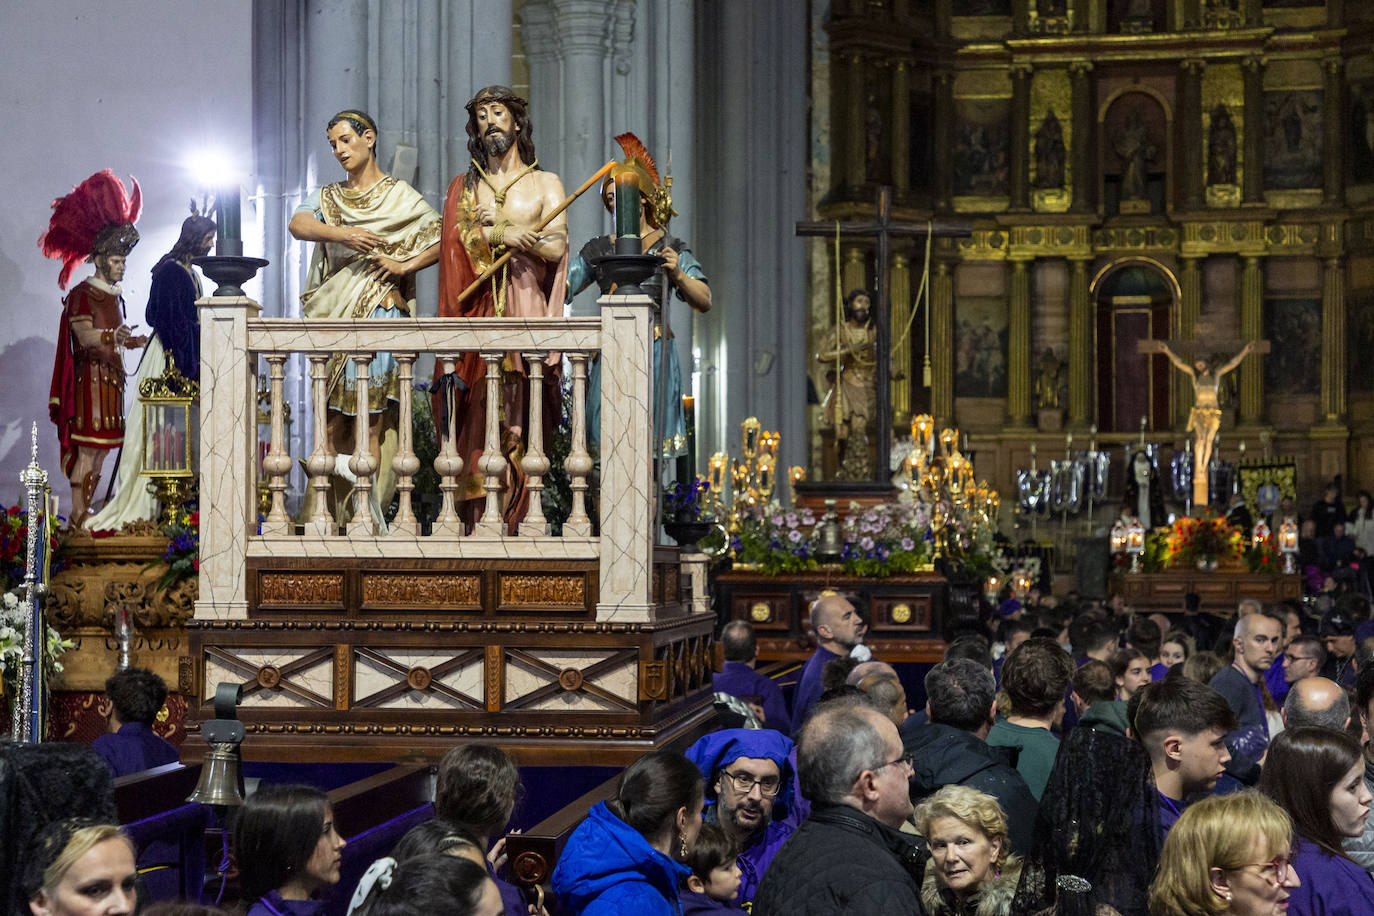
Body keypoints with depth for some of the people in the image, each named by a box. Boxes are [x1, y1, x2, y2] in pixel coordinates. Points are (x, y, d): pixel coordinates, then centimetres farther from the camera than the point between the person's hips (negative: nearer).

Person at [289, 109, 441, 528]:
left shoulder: (400, 195, 7)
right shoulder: (328, 197, 16)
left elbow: (443, 240, 3)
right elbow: (298, 224, -6)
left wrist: (405, 265, -10)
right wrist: (341, 233, -22)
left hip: (380, 306, -3)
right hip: (335, 311, 3)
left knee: (370, 405, -10)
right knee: (335, 404, 0)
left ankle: (367, 506, -9)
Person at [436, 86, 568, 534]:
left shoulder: (545, 184, 14)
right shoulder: (463, 187, 20)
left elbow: (556, 247, -1)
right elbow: (454, 245, 3)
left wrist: (499, 231, -6)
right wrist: (503, 235, -10)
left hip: (525, 309, -1)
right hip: (476, 312, 1)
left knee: (519, 422, -8)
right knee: (478, 419, -8)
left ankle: (514, 521, -9)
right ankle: (478, 521, -10)